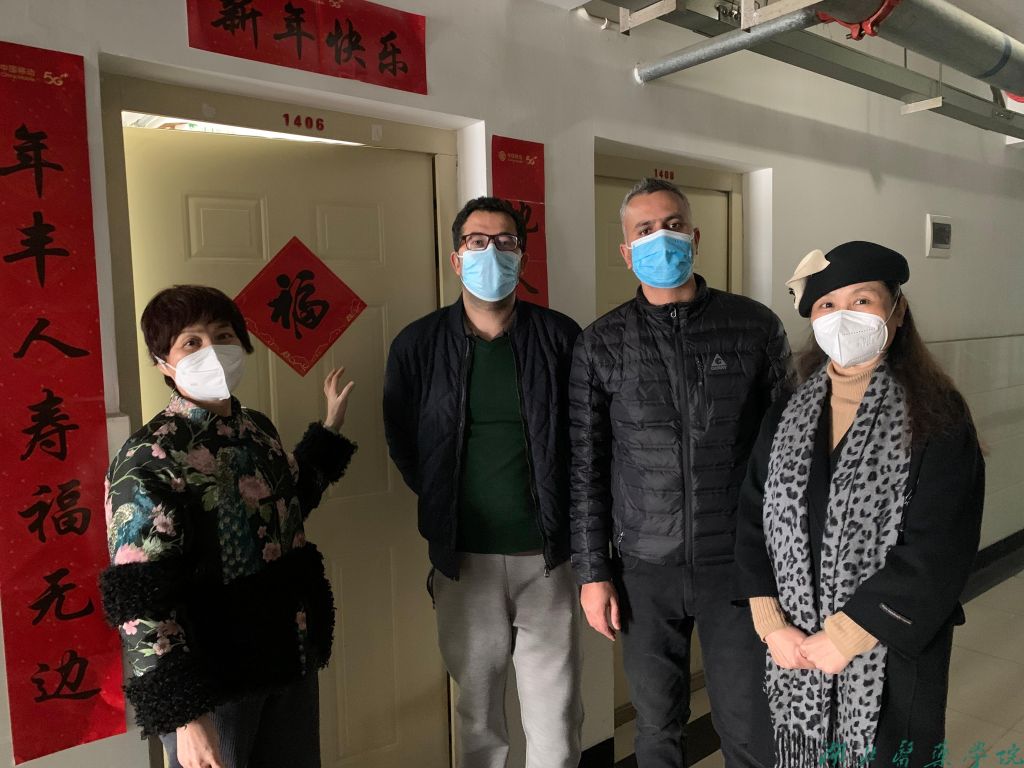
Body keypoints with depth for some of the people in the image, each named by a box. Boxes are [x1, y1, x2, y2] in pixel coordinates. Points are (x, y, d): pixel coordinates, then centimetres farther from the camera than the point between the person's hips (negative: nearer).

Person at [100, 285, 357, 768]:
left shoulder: (257, 428, 2)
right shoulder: (150, 459, -18)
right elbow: (142, 603, -21)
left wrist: (329, 429, 17)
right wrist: (185, 711, -23)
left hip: (290, 652, 7)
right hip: (211, 673, -6)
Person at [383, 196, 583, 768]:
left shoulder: (561, 338, -2)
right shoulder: (418, 345, -1)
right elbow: (403, 443, 8)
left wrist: (564, 512, -1)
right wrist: (445, 510, 7)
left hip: (546, 554, 0)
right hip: (464, 557, 1)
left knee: (557, 720, 10)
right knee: (477, 715, 16)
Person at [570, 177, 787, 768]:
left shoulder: (755, 326, -3)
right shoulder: (602, 345, -2)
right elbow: (587, 468, 0)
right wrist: (593, 572, 0)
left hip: (739, 563, 0)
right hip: (645, 567, 1)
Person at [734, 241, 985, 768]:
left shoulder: (935, 419, -11)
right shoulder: (787, 414, 1)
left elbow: (933, 556, -17)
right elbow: (753, 523, 1)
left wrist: (839, 639, -16)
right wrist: (772, 627, -8)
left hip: (891, 664, -3)